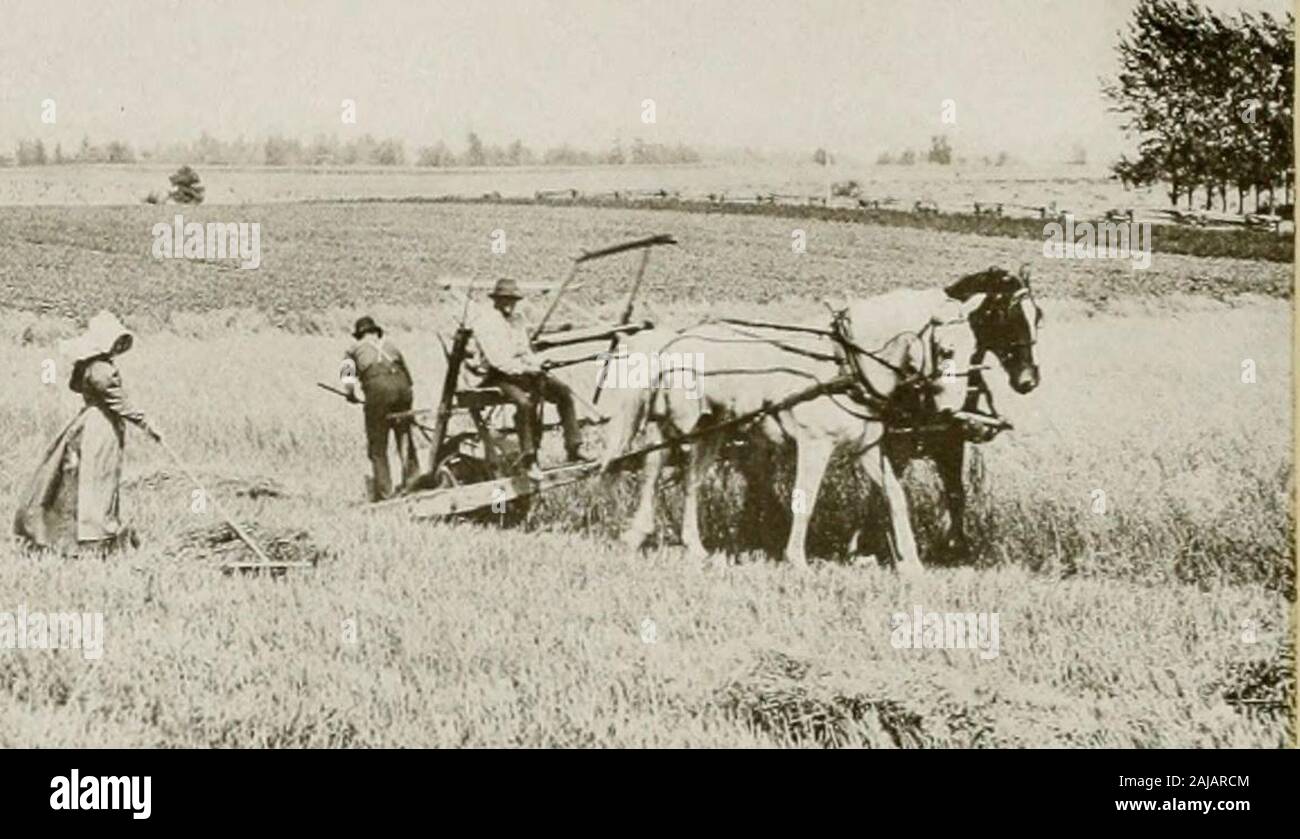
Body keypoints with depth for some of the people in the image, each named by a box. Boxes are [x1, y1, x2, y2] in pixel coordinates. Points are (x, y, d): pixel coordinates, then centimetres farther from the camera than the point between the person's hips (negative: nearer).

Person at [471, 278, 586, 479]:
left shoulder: (518, 319, 20)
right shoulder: (484, 322, -5)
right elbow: (495, 358, -14)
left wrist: (536, 364, -1)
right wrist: (524, 369, -22)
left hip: (525, 371, 7)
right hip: (500, 376, -7)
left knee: (563, 392, -11)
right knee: (525, 402, -35)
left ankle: (574, 450, -11)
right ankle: (528, 459, -30)